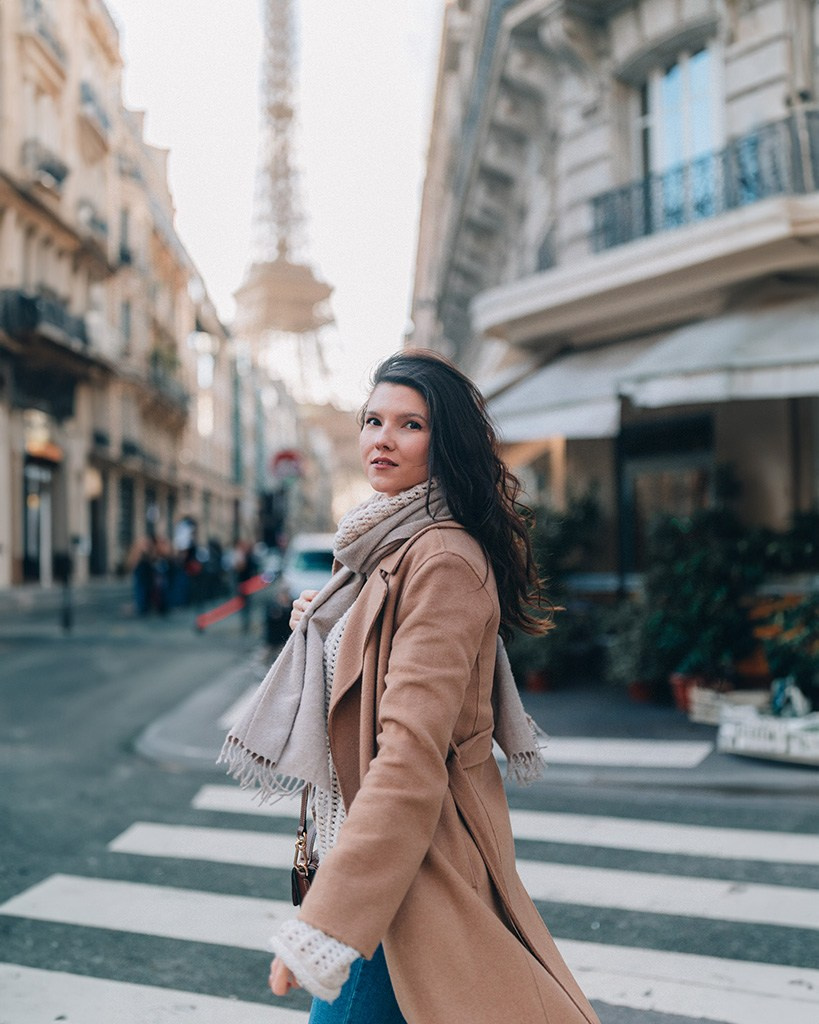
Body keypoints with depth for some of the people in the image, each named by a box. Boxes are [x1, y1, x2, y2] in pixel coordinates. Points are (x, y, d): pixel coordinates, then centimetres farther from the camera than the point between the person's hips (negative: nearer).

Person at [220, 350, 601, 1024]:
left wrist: (319, 929, -27)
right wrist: (323, 628, 5)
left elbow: (412, 756, -26)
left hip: (417, 861, -10)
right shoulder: (390, 546, 12)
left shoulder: (443, 559, -19)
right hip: (378, 841, 10)